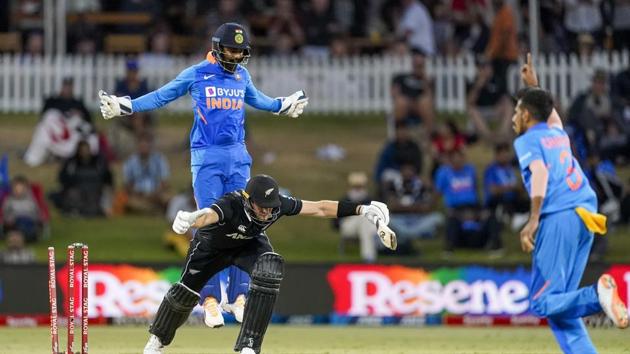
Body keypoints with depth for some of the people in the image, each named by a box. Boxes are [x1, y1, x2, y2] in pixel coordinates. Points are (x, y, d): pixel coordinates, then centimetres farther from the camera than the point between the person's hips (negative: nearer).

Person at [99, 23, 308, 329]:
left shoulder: (242, 76, 11)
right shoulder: (196, 74, -2)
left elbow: (256, 99, 31)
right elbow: (161, 96, 2)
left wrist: (282, 106, 41)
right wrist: (126, 106, -6)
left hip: (238, 157, 4)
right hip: (207, 157, -4)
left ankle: (240, 295, 6)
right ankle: (211, 300, -7)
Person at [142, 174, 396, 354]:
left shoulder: (279, 204, -32)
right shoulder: (231, 205, -45)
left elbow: (319, 208, -28)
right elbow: (209, 215, -67)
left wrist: (362, 209, -35)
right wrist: (191, 219, -91)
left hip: (250, 244, 2)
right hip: (211, 246, -2)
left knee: (270, 268, -27)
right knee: (186, 292, 2)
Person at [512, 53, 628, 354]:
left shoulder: (526, 140, 4)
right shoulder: (558, 135, 24)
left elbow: (540, 172, -16)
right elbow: (551, 115, 50)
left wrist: (534, 220, -25)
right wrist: (534, 87, 60)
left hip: (558, 219, -7)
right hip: (586, 217, 7)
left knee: (542, 303, -10)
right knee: (558, 303, 10)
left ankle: (598, 294, -33)